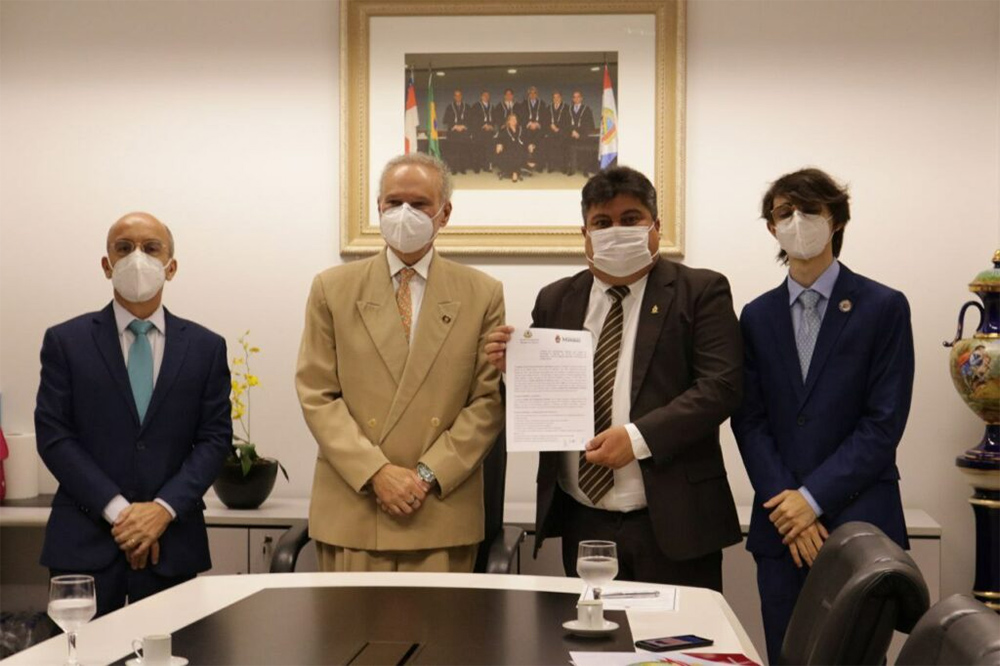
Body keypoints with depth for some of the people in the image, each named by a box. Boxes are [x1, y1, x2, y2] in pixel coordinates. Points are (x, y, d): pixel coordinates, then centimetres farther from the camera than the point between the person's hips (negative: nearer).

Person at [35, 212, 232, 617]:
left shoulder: (206, 348, 8)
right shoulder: (66, 341, 4)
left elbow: (215, 438, 3)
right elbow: (53, 435, -2)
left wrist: (164, 508, -11)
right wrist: (117, 511, -11)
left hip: (172, 542, 1)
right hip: (84, 542, -1)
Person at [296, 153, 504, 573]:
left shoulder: (482, 295, 5)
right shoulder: (332, 288, 6)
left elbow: (489, 400, 1)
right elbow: (317, 396, 1)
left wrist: (428, 475, -9)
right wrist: (376, 472, -10)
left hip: (443, 512, 0)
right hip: (351, 511, 1)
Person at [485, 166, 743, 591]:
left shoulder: (700, 292, 1)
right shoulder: (556, 301, 11)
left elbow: (721, 386, -10)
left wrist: (639, 437, -19)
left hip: (672, 523, -3)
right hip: (583, 523, 3)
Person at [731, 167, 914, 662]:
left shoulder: (883, 307, -1)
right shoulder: (758, 316, 10)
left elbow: (884, 423, -7)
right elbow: (749, 420, 5)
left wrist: (814, 497, -12)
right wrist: (785, 505, -8)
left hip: (860, 523, -3)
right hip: (782, 525, 3)